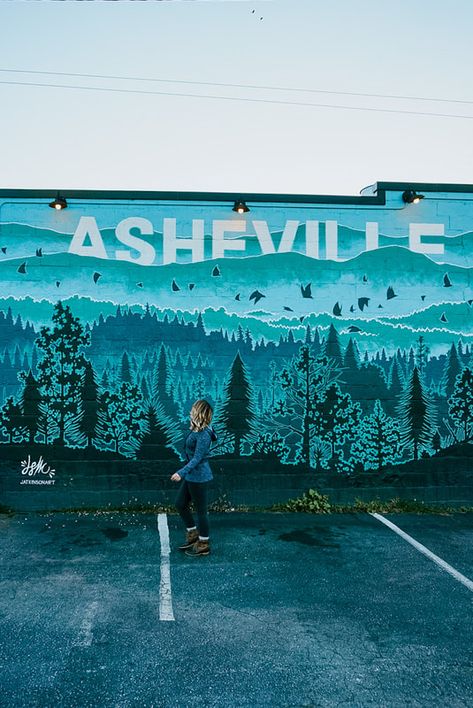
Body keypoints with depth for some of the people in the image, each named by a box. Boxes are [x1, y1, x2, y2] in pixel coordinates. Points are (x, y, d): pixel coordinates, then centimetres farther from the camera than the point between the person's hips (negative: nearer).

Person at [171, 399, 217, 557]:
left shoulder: (203, 435, -24)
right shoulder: (198, 430, 3)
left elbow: (197, 458, -29)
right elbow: (214, 436, 22)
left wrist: (182, 472, -35)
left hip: (199, 477, -10)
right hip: (191, 476, 10)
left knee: (201, 510, 5)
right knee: (180, 504, 19)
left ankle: (203, 546, 21)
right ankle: (193, 535, 34)